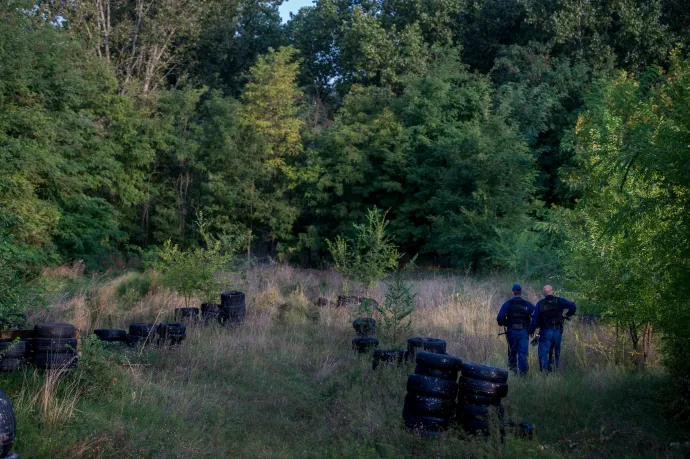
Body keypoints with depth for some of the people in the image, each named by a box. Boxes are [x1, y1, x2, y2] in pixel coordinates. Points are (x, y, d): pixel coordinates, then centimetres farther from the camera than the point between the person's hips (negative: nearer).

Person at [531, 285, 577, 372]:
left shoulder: (540, 303, -1)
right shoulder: (559, 301, 0)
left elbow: (535, 318, -4)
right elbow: (573, 306, -10)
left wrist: (532, 330, 2)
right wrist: (567, 315, 5)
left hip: (545, 331, -2)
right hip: (557, 331, 2)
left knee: (543, 352, -1)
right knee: (556, 352, 13)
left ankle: (544, 370, -11)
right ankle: (554, 368, 16)